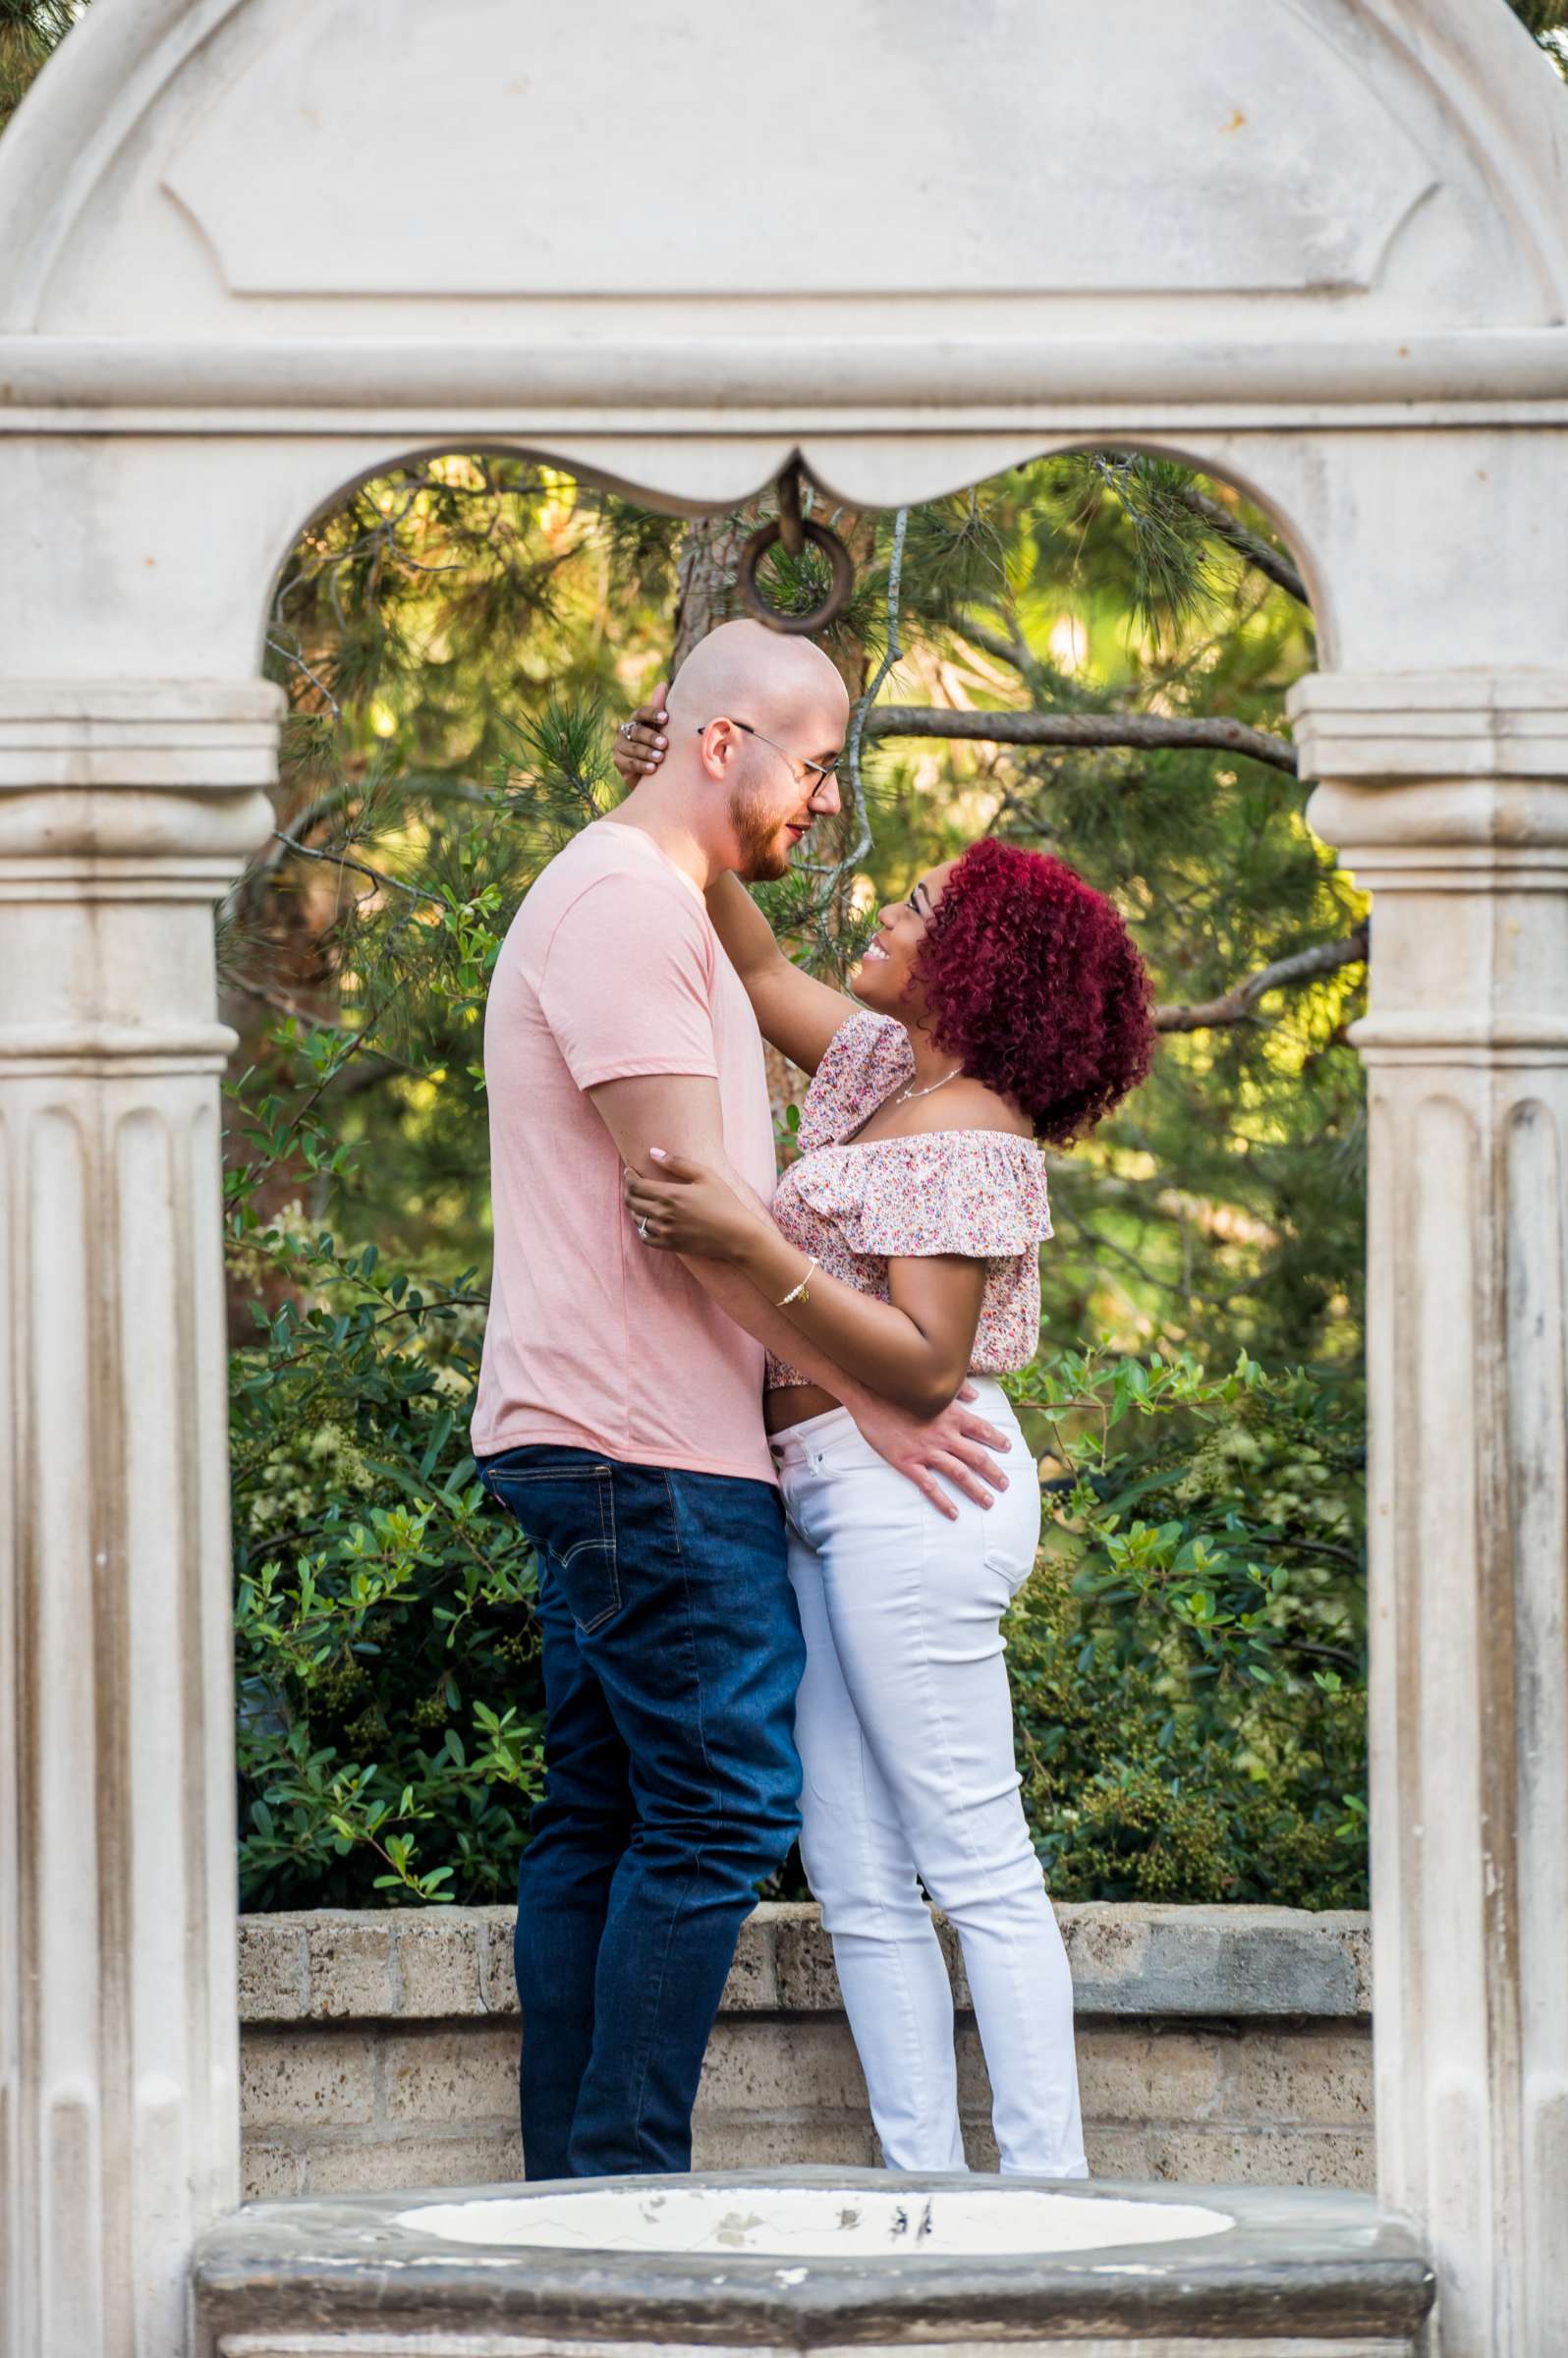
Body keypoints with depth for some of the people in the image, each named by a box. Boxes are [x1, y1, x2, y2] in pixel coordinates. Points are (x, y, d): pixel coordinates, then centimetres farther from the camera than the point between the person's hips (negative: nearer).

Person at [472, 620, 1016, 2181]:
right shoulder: (626, 905, -12)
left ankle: (572, 2194, 9)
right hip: (648, 1450, -11)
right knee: (720, 1805, -10)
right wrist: (868, 1392, -12)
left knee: (600, 1819, 9)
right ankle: (626, 2186, -10)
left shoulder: (646, 907, 22)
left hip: (602, 1448, 11)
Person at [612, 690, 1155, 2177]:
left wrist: (749, 1248, -31)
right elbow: (760, 970, 28)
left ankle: (1047, 2195, -9)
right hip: (829, 1504, 10)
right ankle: (926, 2187, 5)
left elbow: (924, 1365, -22)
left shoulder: (968, 1147, -14)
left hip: (908, 1487, -10)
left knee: (975, 1866, -9)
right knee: (858, 1880, 5)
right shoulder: (885, 1070, 14)